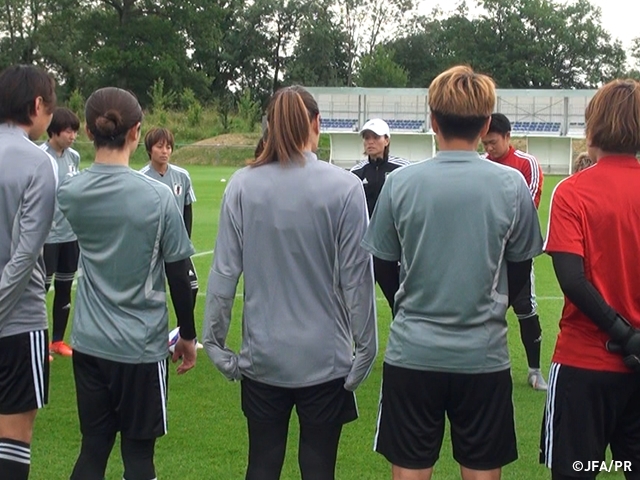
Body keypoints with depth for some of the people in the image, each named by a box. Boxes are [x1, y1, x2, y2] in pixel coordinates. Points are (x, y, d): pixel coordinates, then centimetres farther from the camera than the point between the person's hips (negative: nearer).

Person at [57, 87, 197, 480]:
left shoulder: (70, 193, -4)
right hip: (142, 345, -3)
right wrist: (188, 335, 4)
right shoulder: (157, 196, -15)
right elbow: (179, 275, -8)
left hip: (90, 343, 4)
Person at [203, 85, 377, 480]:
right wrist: (365, 351, 0)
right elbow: (357, 278, -9)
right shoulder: (344, 187, -11)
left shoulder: (243, 185, -6)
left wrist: (215, 343, 5)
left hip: (262, 358, 2)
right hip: (325, 358, -2)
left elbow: (224, 272, -4)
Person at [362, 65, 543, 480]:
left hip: (413, 352, 0)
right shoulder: (512, 185, -6)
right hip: (484, 354, 0)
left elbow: (386, 259, 4)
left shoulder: (400, 182, -7)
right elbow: (520, 271, 5)